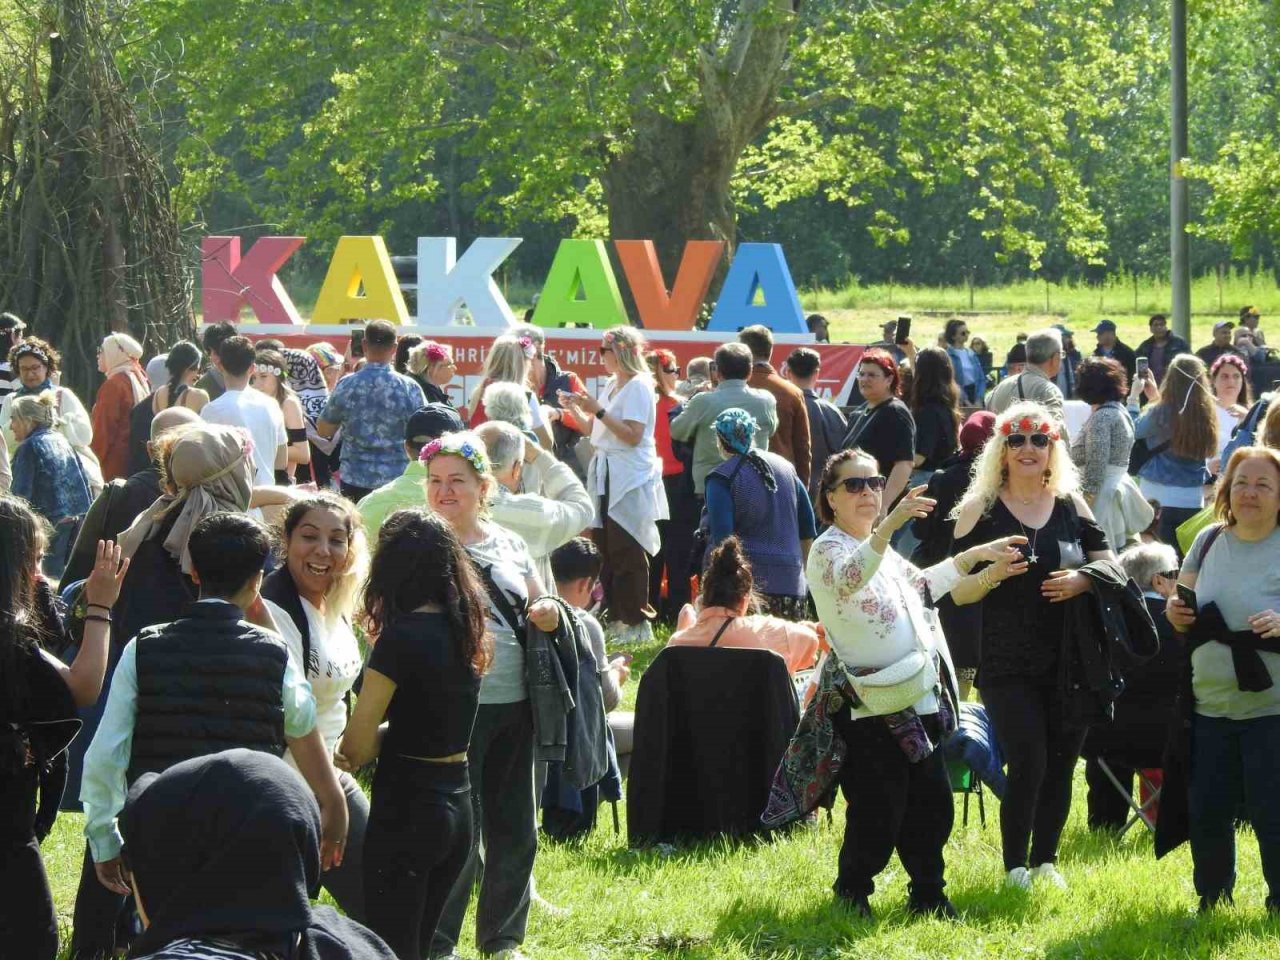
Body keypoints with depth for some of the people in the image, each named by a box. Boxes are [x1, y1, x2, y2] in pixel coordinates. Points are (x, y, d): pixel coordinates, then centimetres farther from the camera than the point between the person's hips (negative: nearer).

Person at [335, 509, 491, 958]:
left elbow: (357, 744, -15)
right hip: (457, 807, 8)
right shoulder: (464, 630, 7)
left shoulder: (402, 636, -16)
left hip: (406, 809, -8)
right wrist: (384, 739, 4)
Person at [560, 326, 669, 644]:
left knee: (627, 553, -8)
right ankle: (616, 617, 16)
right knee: (606, 550, 9)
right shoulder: (613, 385, 15)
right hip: (606, 476, 9)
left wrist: (598, 410, -20)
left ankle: (637, 623, -3)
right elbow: (596, 428, 19)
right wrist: (575, 408, 8)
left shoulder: (638, 387, -11)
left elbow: (632, 436, -20)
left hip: (629, 480, -9)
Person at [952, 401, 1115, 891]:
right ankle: (1014, 866, 3)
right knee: (1029, 763, -11)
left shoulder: (1071, 505, 7)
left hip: (1069, 661, 3)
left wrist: (1081, 581, -11)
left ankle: (1046, 861, 22)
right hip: (1008, 664, -3)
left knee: (1060, 765, 7)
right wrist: (992, 573, -23)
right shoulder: (979, 509, -1)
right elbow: (958, 592, -3)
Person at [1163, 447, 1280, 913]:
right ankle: (1212, 903, 26)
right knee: (1206, 810, 9)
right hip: (1209, 705, 5)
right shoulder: (1209, 541, 6)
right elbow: (1187, 608, 18)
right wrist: (1175, 612, -4)